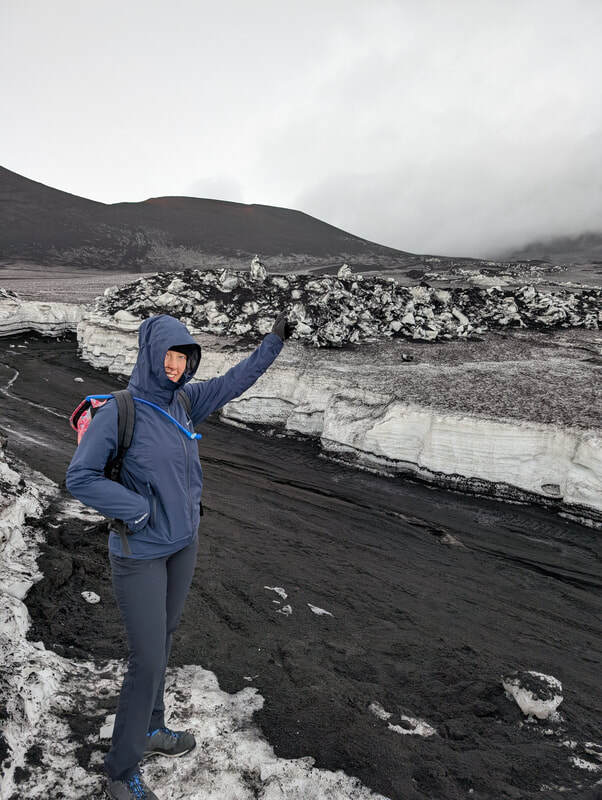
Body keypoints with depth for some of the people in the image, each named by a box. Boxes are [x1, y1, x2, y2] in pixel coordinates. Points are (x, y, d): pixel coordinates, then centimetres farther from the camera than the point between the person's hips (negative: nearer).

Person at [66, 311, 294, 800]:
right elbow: (80, 478, -17)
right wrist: (139, 510, -19)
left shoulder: (184, 400, -3)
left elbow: (234, 382, 9)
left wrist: (274, 342, 10)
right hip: (140, 553, -6)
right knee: (148, 660, 2)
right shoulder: (118, 411, -21)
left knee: (162, 641, 21)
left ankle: (150, 730, 44)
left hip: (184, 541, 6)